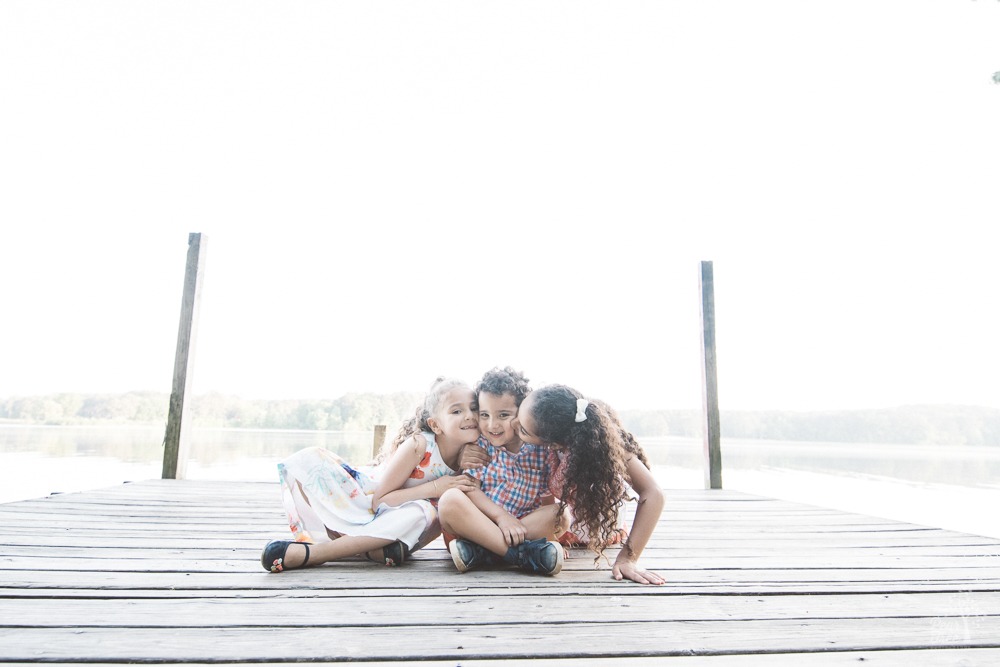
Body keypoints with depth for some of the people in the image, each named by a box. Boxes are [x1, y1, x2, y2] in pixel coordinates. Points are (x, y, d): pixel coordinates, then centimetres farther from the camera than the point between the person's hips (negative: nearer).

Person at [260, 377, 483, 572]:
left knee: (423, 513, -37)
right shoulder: (419, 444, -26)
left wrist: (465, 468, -26)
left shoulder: (469, 454, -13)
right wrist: (434, 487, -33)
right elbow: (380, 500, -24)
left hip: (389, 519, 3)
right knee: (307, 460, -24)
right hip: (359, 498, -3)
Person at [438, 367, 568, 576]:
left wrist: (559, 518, -14)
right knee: (451, 499, -30)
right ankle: (522, 553, -32)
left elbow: (547, 497, 3)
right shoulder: (479, 443, -4)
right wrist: (501, 516, -23)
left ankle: (479, 552, -28)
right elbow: (470, 487, -12)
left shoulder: (539, 449, -1)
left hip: (518, 528, 2)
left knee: (556, 511, -21)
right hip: (475, 523, -1)